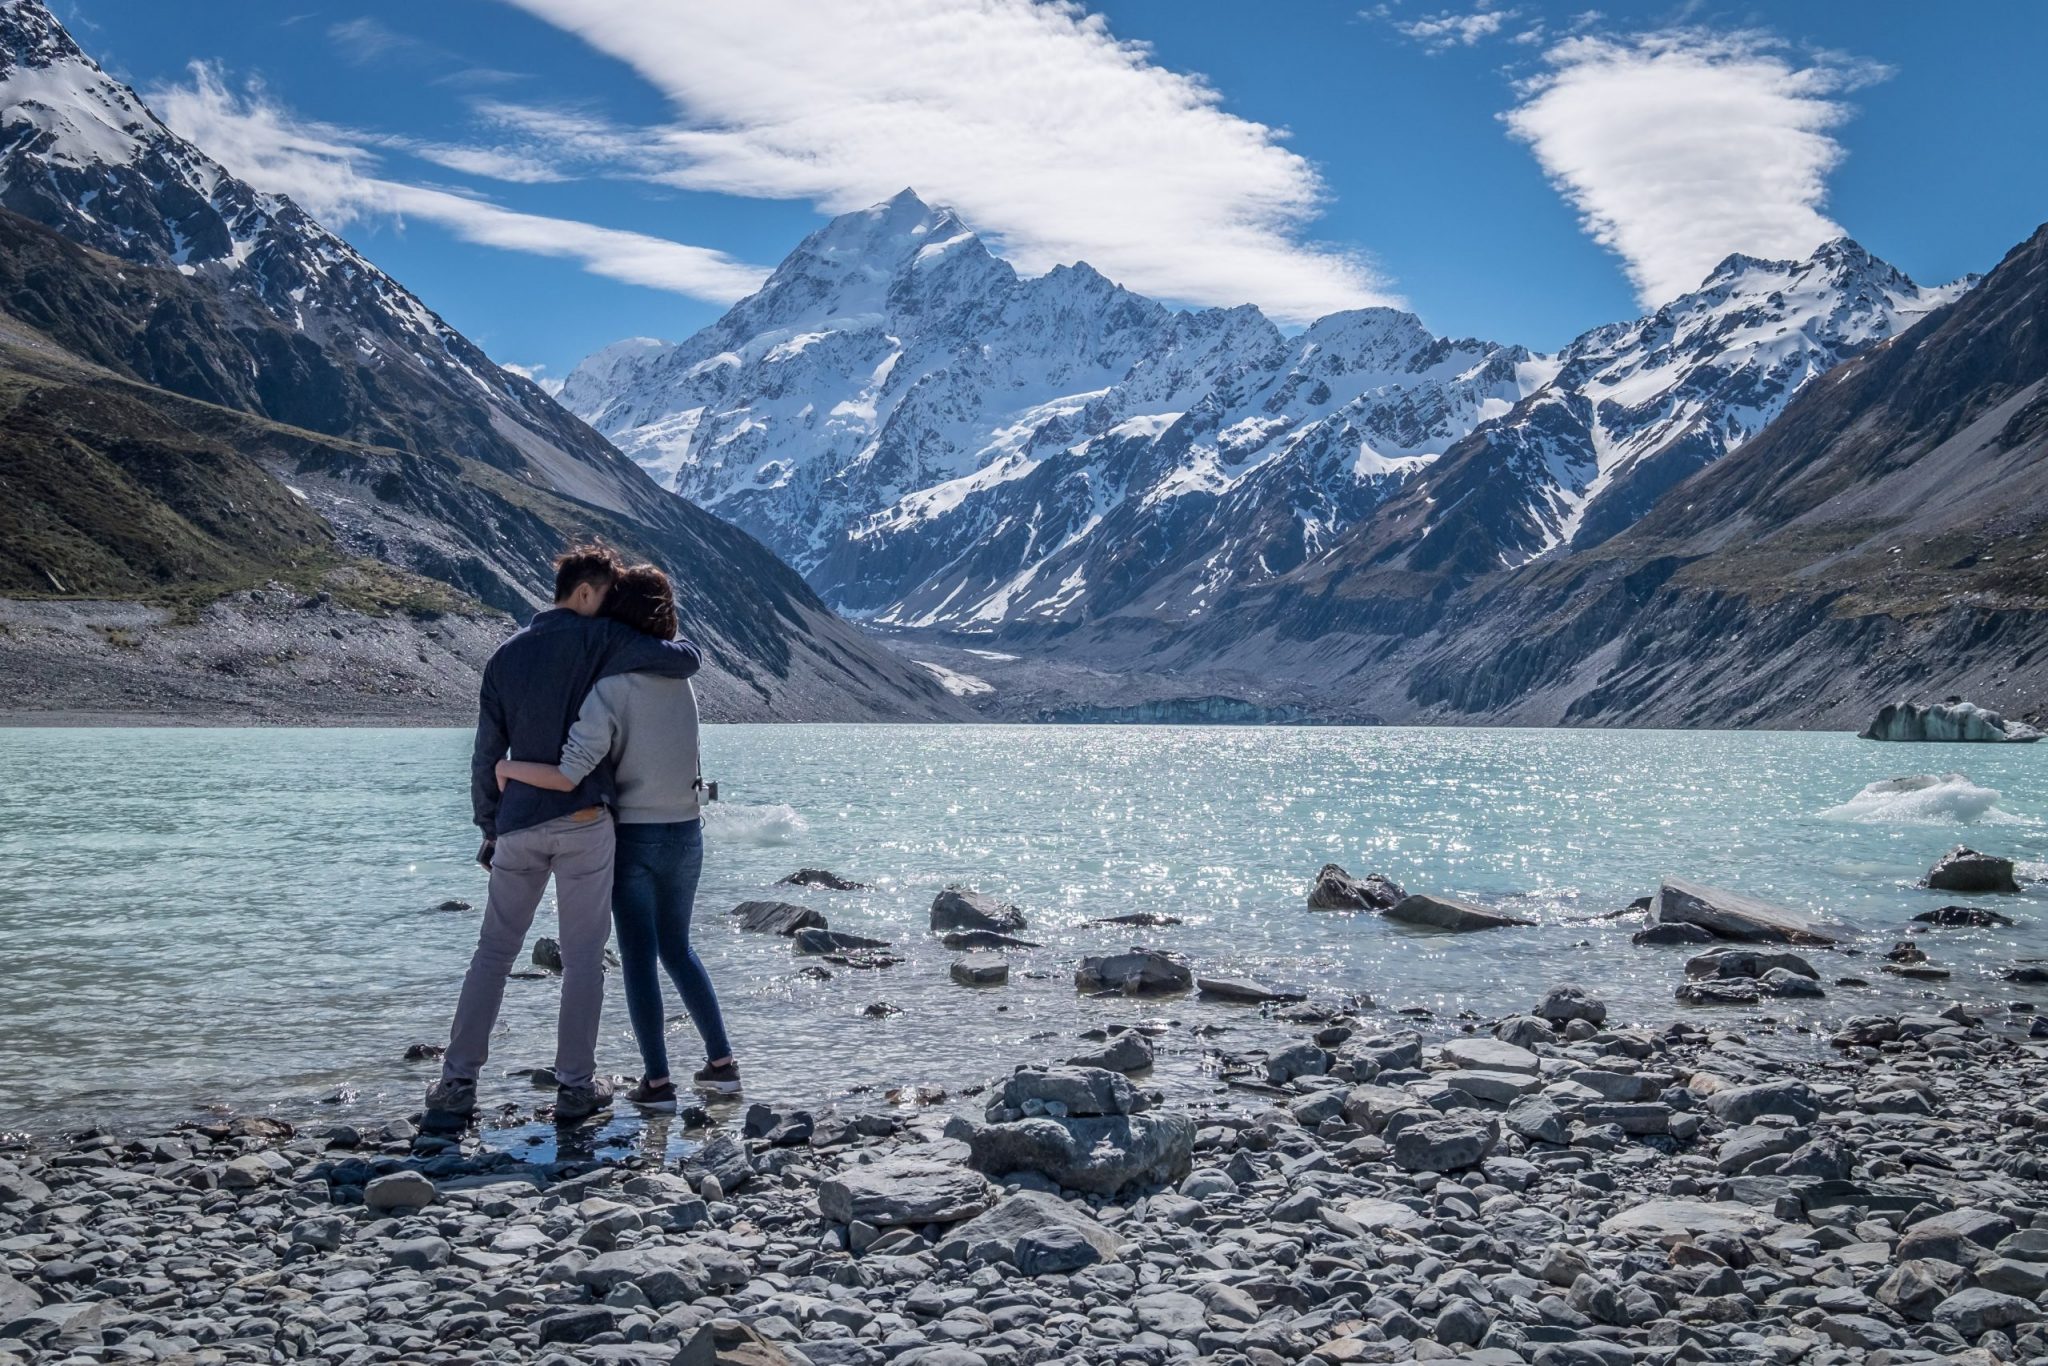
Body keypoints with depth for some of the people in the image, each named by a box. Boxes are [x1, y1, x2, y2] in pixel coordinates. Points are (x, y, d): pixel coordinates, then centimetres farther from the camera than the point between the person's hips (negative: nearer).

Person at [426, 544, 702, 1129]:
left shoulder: (506, 656, 12)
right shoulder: (600, 640, -3)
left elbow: (486, 755, 12)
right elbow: (685, 660, -9)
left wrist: (489, 829, 19)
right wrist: (661, 643, 14)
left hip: (518, 824, 4)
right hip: (584, 821, -4)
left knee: (493, 952, 10)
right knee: (584, 956, 5)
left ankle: (456, 1084, 9)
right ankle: (575, 1086, 8)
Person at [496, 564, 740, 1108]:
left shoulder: (610, 690, -20)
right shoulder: (682, 680, 0)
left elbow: (567, 777, -25)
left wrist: (507, 768, -9)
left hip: (633, 838, -5)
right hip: (685, 834, 5)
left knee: (639, 958, 5)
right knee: (677, 947, 19)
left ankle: (657, 1080, 7)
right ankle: (721, 1062, 18)